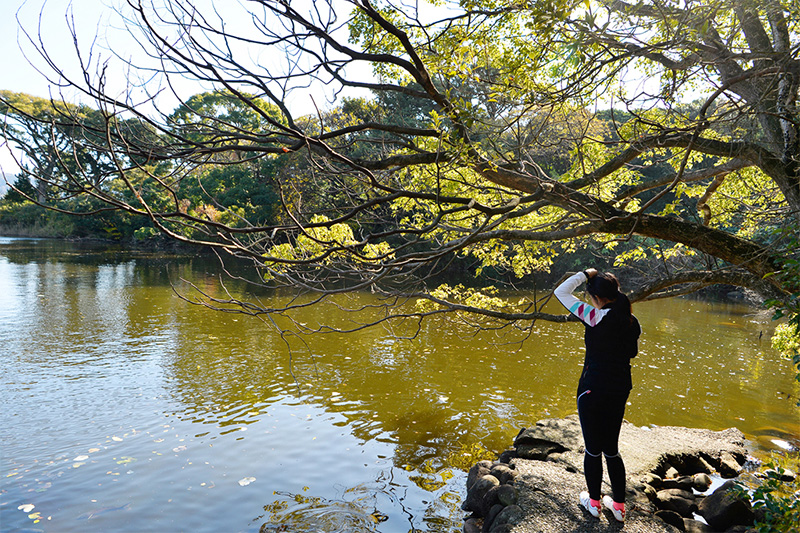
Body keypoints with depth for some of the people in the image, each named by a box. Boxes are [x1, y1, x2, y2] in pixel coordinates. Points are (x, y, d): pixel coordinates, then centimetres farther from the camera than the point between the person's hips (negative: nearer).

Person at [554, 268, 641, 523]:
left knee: (592, 448, 11)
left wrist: (586, 274, -2)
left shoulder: (597, 317, -18)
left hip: (593, 390, -6)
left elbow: (561, 292, -12)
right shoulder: (633, 322, 0)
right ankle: (619, 505, 28)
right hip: (620, 390, 6)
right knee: (611, 448, 20)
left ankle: (594, 502, 27)